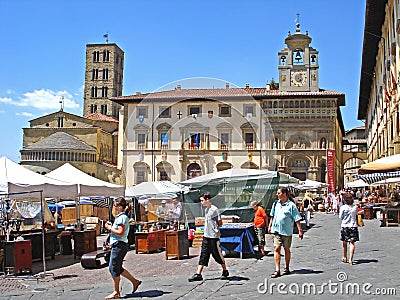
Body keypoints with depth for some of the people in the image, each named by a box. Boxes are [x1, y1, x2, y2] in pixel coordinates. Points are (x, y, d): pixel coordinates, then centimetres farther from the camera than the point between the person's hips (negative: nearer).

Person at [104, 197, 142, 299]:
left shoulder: (122, 217, -15)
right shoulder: (120, 217, 18)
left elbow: (121, 233, -23)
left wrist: (110, 228, -14)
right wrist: (111, 226, 11)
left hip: (119, 245, -10)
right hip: (117, 245, 10)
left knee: (114, 268, -2)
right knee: (117, 268, 15)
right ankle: (135, 281, 21)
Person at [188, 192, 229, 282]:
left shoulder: (215, 209, -13)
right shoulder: (206, 209, 12)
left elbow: (220, 223, -8)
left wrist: (214, 228, 2)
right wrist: (207, 228, 9)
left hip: (214, 237, -7)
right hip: (206, 236, 7)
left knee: (218, 254, 4)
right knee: (203, 255, 4)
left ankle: (225, 271, 22)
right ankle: (198, 274, 3)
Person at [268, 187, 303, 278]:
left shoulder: (291, 205, -9)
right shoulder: (276, 204, 7)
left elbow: (297, 219, -10)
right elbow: (272, 216, 20)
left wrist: (300, 230, -14)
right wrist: (270, 226, 22)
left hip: (287, 231, -4)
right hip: (277, 230, 4)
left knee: (286, 249, 9)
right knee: (276, 249, -5)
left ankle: (287, 268, 25)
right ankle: (277, 270, -6)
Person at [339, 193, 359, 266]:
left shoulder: (343, 207, -11)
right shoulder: (355, 207, -3)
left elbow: (340, 217, -4)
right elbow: (355, 215, 10)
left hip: (344, 226, -1)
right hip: (353, 226, 1)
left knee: (344, 242, 16)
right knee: (352, 243, 0)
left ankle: (345, 258, 29)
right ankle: (350, 259, -10)